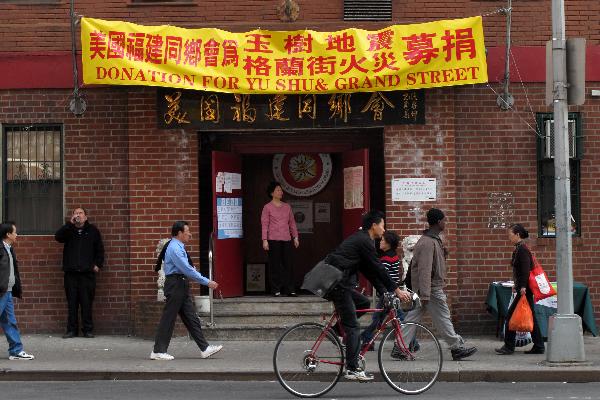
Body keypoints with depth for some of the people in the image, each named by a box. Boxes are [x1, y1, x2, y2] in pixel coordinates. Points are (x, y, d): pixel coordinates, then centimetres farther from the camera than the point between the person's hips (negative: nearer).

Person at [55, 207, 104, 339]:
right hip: (71, 272, 1)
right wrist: (70, 223, -13)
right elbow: (58, 237, -8)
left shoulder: (92, 230, 10)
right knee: (72, 303, 2)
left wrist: (98, 264, 1)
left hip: (87, 272, -1)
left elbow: (100, 249, 12)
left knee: (87, 302, -2)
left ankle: (88, 329, 4)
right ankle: (72, 329, 7)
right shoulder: (69, 229, 12)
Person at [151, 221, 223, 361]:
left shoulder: (179, 247, 16)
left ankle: (204, 349, 9)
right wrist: (207, 282, -20)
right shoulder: (174, 248, -17)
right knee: (168, 318, -4)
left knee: (191, 318, 8)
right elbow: (187, 270, -22)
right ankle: (158, 351, 2)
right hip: (175, 285, -10)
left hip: (182, 286, 10)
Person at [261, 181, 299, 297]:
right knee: (275, 265, -2)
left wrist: (295, 237, 11)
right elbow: (264, 224, -3)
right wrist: (265, 240, -9)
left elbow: (292, 223, 17)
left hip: (286, 239, 4)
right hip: (273, 240, -4)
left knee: (288, 264, 2)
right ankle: (276, 290, 3)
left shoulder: (287, 207, 14)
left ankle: (289, 289, 5)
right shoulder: (267, 207, 1)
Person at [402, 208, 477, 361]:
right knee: (442, 319, -1)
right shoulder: (429, 242, -19)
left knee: (412, 318, 7)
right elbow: (424, 270, -24)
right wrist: (425, 295, -26)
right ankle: (457, 348, 8)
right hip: (432, 289, -10)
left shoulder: (433, 239, 15)